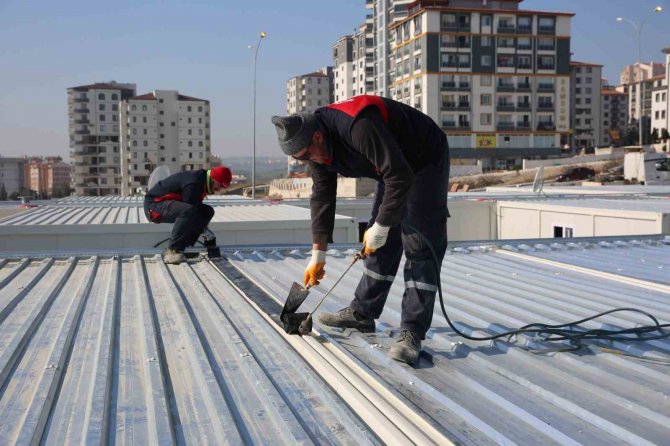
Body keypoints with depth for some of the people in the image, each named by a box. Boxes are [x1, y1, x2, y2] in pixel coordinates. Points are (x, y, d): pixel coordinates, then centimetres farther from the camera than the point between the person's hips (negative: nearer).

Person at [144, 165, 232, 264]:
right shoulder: (193, 183, -27)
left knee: (208, 211, 4)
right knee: (188, 211, -37)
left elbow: (197, 207, 12)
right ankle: (172, 251, -32)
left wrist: (202, 227, 4)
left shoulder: (202, 182, 5)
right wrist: (202, 230, -18)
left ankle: (180, 248, -4)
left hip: (171, 204, 11)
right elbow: (190, 210, -26)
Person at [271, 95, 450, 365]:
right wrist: (318, 256, 0)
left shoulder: (359, 127, -38)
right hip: (394, 168, 8)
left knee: (419, 246, -14)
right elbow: (322, 197, -1)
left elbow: (400, 178, -37)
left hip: (425, 162, -8)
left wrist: (379, 228, -28)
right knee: (382, 246, 9)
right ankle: (362, 314, 19)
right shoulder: (318, 147, -8)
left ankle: (412, 333, -14)